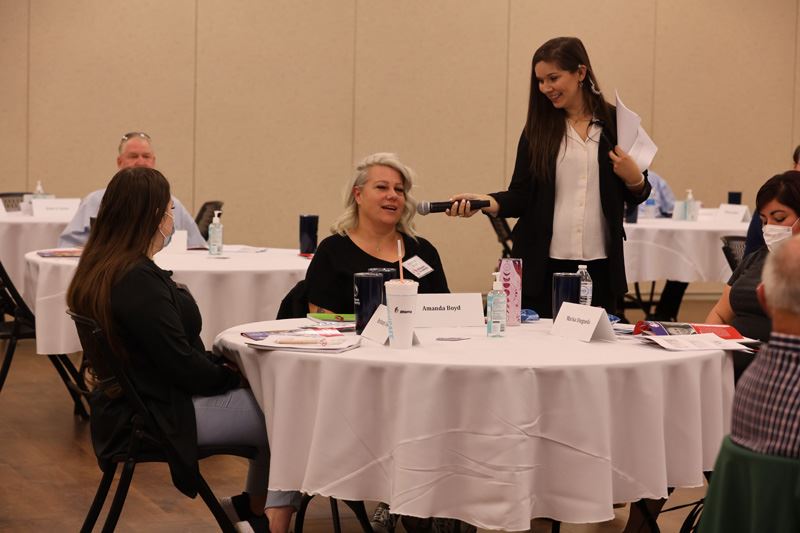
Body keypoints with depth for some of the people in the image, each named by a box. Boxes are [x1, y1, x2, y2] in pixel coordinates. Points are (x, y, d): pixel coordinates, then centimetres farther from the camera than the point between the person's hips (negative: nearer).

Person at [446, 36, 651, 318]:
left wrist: (634, 179, -9)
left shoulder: (615, 123, 3)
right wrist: (485, 201, -15)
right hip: (543, 263, 0)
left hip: (599, 263, 0)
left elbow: (636, 197, 11)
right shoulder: (537, 128, 4)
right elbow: (520, 195, 2)